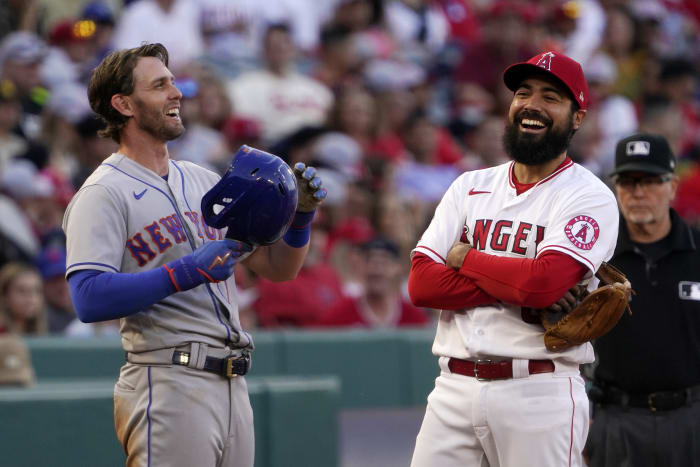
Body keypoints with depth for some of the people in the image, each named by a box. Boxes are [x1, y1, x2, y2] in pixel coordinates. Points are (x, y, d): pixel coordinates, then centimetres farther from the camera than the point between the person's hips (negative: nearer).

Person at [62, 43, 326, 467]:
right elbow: (89, 298, -17)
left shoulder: (204, 181, 20)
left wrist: (301, 216, 0)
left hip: (232, 385, 7)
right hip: (168, 384, -7)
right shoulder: (104, 193, -4)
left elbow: (277, 268, 20)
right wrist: (187, 271, -22)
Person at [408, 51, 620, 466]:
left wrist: (466, 259, -3)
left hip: (539, 392, -4)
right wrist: (520, 285, -10)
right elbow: (421, 284, 1)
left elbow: (543, 283, -19)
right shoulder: (470, 187, 14)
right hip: (454, 390, 4)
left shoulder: (589, 196, -2)